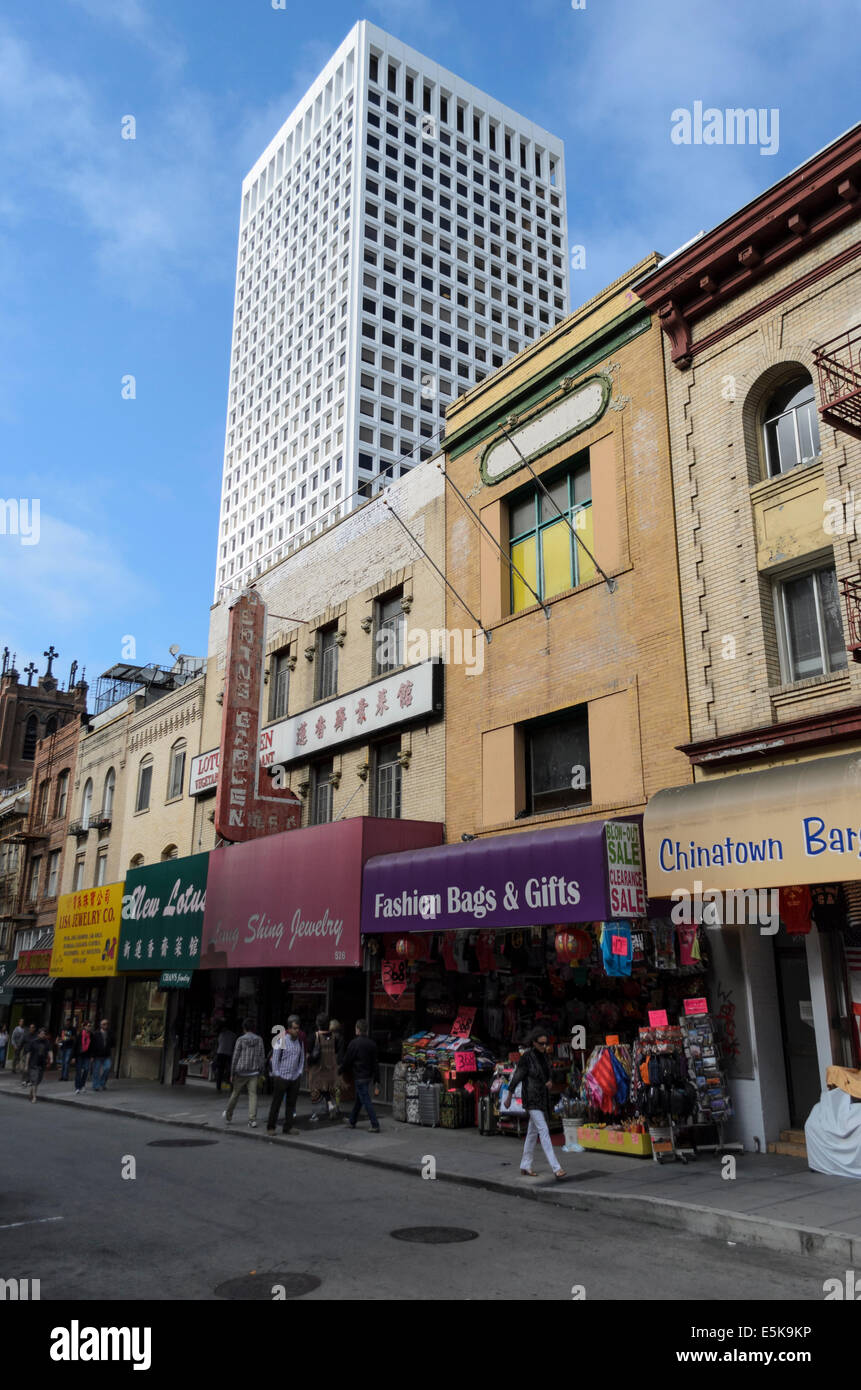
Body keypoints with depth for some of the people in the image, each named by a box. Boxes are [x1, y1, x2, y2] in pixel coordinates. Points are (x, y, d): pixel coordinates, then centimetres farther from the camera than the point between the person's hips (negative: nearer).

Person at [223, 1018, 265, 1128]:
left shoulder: (240, 1040, -7)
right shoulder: (259, 1040, 1)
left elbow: (235, 1057, -7)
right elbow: (262, 1057, 4)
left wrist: (232, 1074, 0)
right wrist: (261, 1073, 12)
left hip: (241, 1072, -1)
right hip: (253, 1073, 1)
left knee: (235, 1094, 15)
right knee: (253, 1095, 1)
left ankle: (228, 1115, 34)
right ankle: (252, 1120, -9)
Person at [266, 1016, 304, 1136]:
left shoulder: (300, 1042, 7)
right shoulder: (281, 1040, -9)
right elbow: (275, 1059, -4)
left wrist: (300, 1073, 10)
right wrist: (276, 1075, -5)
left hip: (295, 1078, 5)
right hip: (281, 1077, -4)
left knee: (291, 1103, 7)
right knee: (276, 1103, 2)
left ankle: (288, 1127, 15)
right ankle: (270, 1127, 12)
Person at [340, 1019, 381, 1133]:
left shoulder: (355, 1043, -15)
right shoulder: (372, 1043, 4)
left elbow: (347, 1061, -8)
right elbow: (376, 1063, 5)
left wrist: (340, 1069, 13)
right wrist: (376, 1082, 9)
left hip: (359, 1077, -7)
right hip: (368, 1076, 7)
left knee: (366, 1101, -4)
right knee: (358, 1100, 20)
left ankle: (375, 1126, -6)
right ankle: (352, 1122, 32)